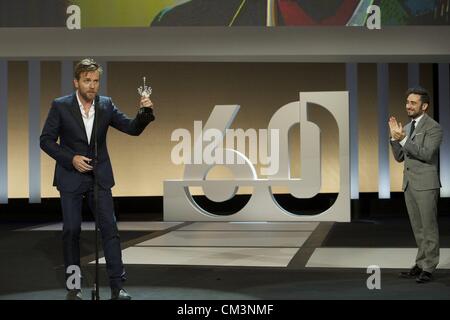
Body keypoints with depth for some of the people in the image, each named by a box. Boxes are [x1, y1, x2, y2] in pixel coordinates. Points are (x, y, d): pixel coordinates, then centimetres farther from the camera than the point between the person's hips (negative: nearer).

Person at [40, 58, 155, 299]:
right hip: (71, 177, -2)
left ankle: (117, 286, 1)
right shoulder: (60, 106, -6)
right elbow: (46, 140, -4)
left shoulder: (106, 105, 0)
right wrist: (71, 158, -15)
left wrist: (145, 112, -20)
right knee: (71, 230, 4)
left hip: (99, 177, 2)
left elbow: (133, 128, -1)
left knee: (110, 228, -3)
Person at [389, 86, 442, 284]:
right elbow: (399, 157, 13)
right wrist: (394, 137, -2)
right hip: (409, 184, 8)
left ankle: (429, 268, 4)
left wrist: (403, 139, -21)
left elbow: (426, 154, -20)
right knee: (418, 229, 12)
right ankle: (421, 264, 19)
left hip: (426, 184, -7)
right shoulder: (407, 128, 14)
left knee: (429, 228, -1)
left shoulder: (433, 127, -9)